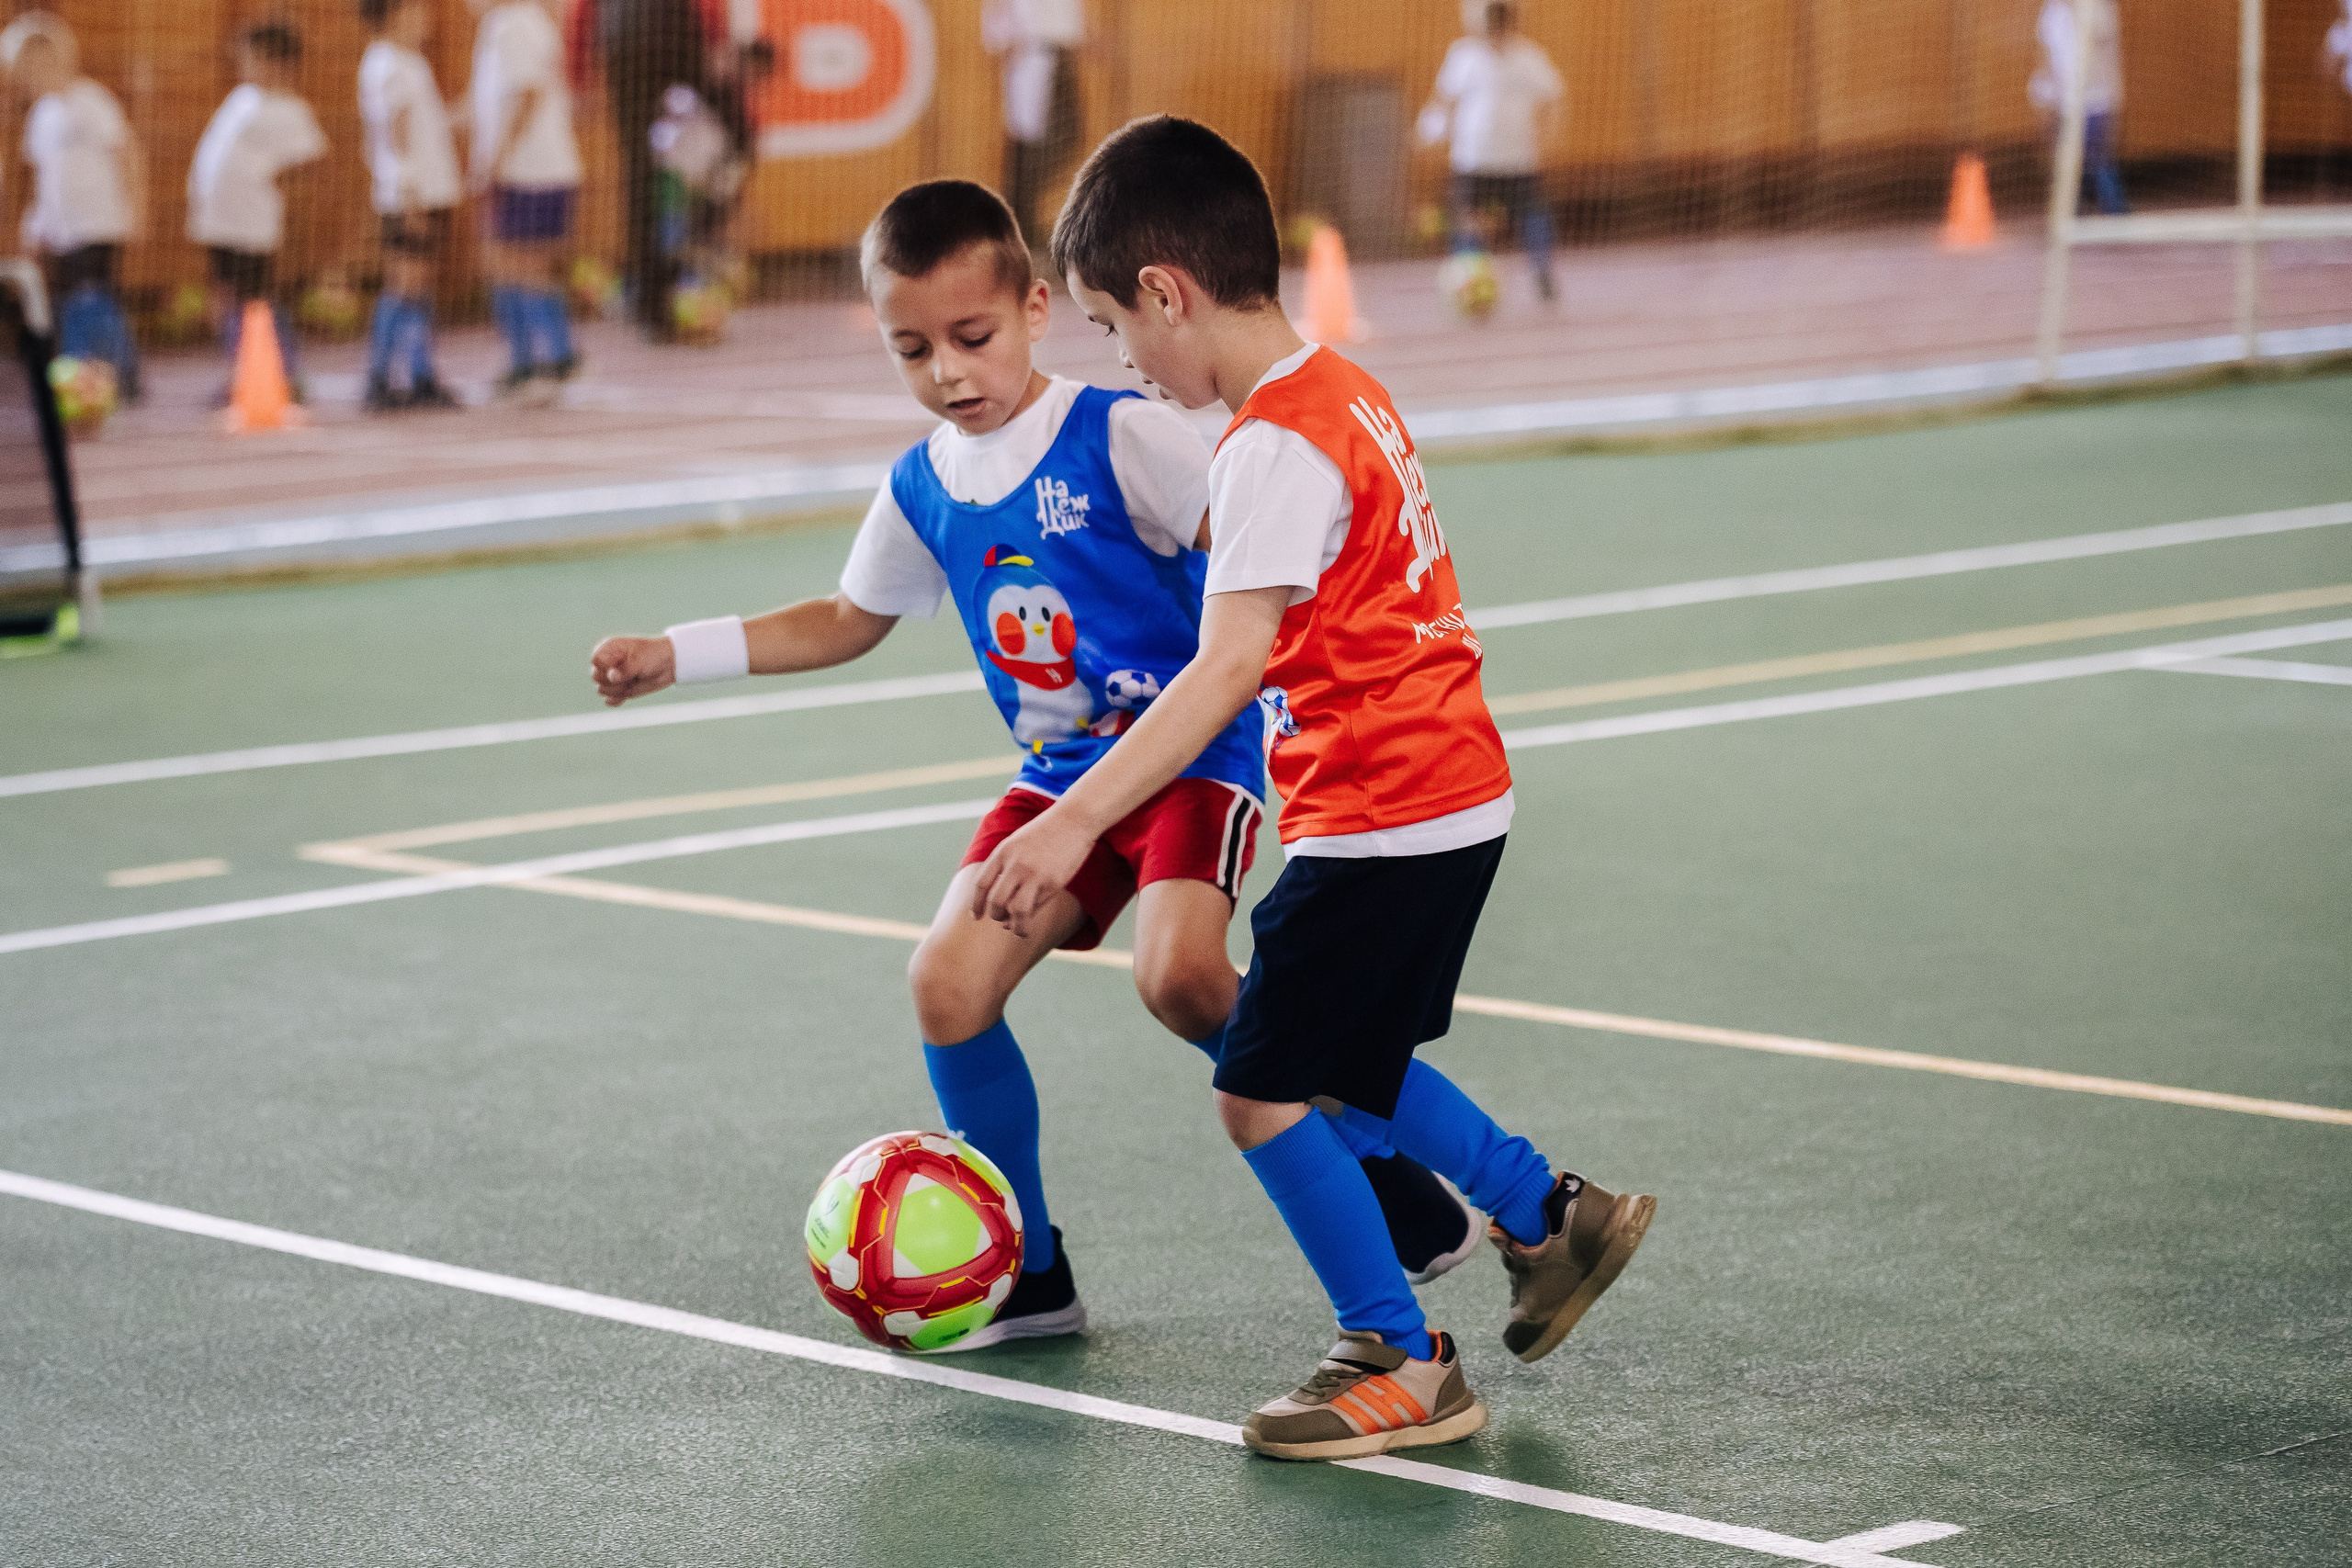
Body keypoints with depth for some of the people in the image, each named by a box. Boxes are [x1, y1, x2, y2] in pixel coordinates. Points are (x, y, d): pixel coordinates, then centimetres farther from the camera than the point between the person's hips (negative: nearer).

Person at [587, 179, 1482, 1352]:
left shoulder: (1119, 435, -12)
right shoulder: (921, 491, 6)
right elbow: (848, 621, 22)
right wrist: (676, 654, 16)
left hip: (1193, 753, -6)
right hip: (1061, 774, 6)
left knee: (1178, 974, -29)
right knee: (948, 983, -10)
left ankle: (1363, 1164, -5)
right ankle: (1028, 1270, 8)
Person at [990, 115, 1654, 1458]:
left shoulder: (1277, 444, -21)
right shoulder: (1344, 391, 9)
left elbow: (1229, 664, -29)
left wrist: (1079, 816, -33)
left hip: (1383, 822, -10)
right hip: (1449, 794, 10)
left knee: (1265, 1095, -3)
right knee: (1336, 1065, 25)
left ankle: (1405, 1369, 8)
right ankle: (1551, 1216, 35)